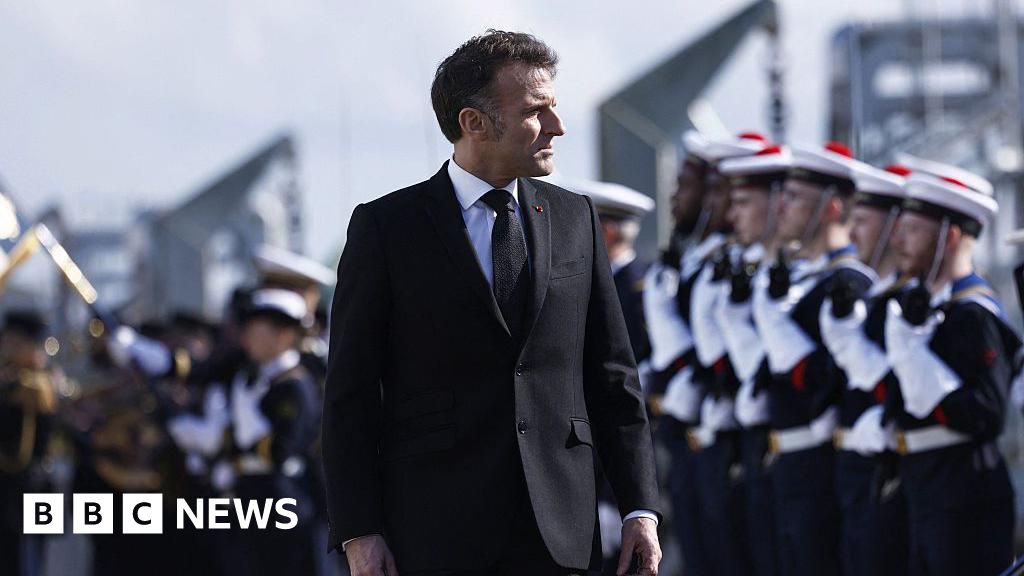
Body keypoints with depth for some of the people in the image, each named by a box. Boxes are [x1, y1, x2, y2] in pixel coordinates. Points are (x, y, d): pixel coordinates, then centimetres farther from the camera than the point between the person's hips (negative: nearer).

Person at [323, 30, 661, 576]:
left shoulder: (575, 218, 12)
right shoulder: (386, 227, 0)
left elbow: (611, 375, 13)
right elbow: (351, 392, -1)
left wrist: (639, 509, 5)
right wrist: (357, 531, -9)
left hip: (557, 531, 3)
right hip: (435, 530, -3)